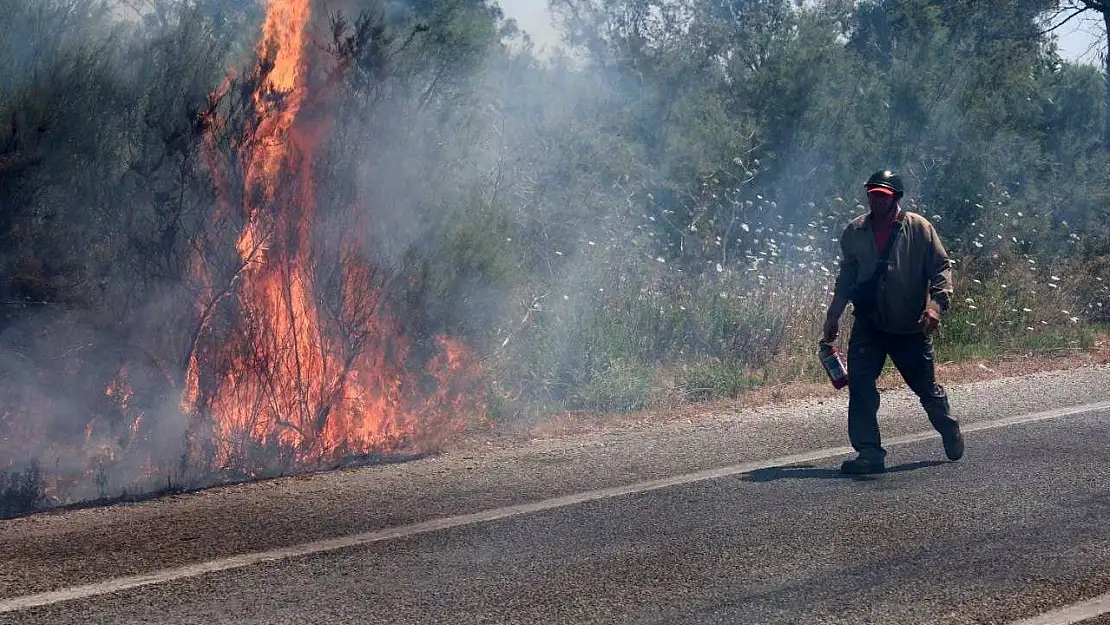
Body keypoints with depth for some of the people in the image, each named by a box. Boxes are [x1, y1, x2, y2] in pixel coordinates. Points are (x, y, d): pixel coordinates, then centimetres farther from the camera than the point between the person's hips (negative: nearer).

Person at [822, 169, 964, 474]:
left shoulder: (919, 228, -8)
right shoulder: (855, 231, 3)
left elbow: (941, 268, -6)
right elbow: (846, 277, 14)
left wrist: (936, 304, -20)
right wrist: (833, 317, 14)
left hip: (911, 327, -2)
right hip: (868, 325, 3)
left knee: (926, 386, 10)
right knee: (860, 383, -12)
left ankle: (950, 431, 40)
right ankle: (869, 453, -7)